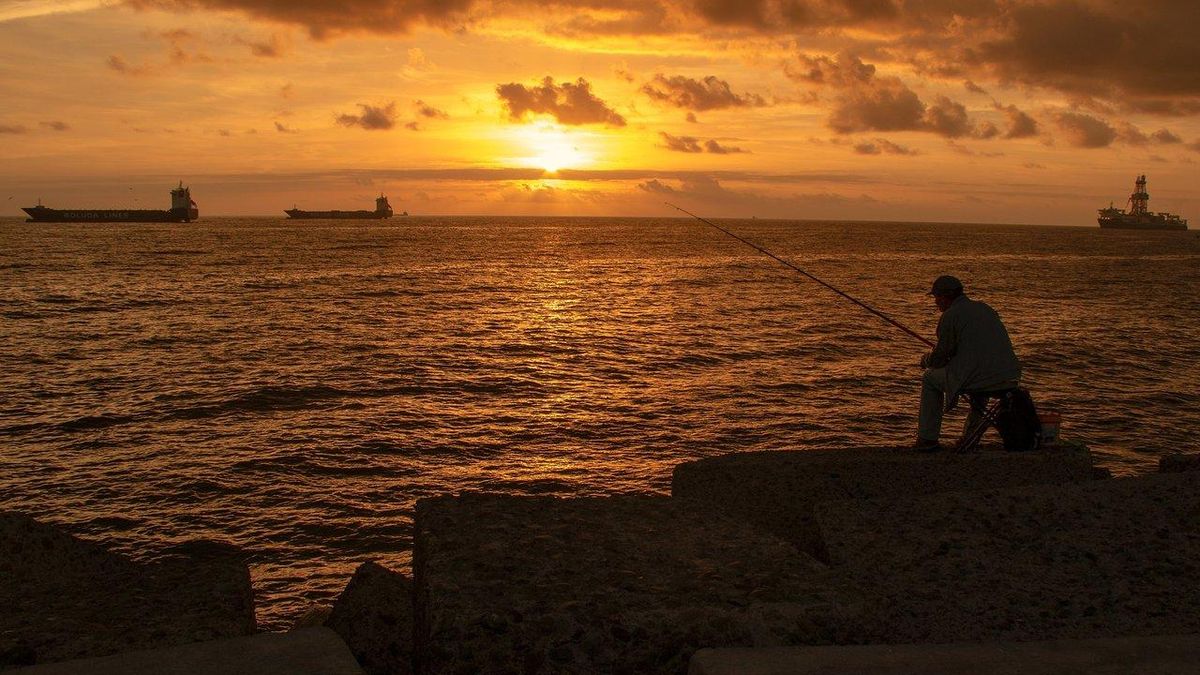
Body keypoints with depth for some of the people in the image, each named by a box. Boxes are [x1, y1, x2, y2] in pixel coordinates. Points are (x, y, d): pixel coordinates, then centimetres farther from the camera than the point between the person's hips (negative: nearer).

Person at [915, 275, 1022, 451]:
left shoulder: (950, 315, -2)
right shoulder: (984, 307, 21)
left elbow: (939, 358, -1)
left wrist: (925, 360, 23)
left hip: (979, 381, -7)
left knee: (930, 378, 15)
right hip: (1011, 379, 7)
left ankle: (928, 439, 14)